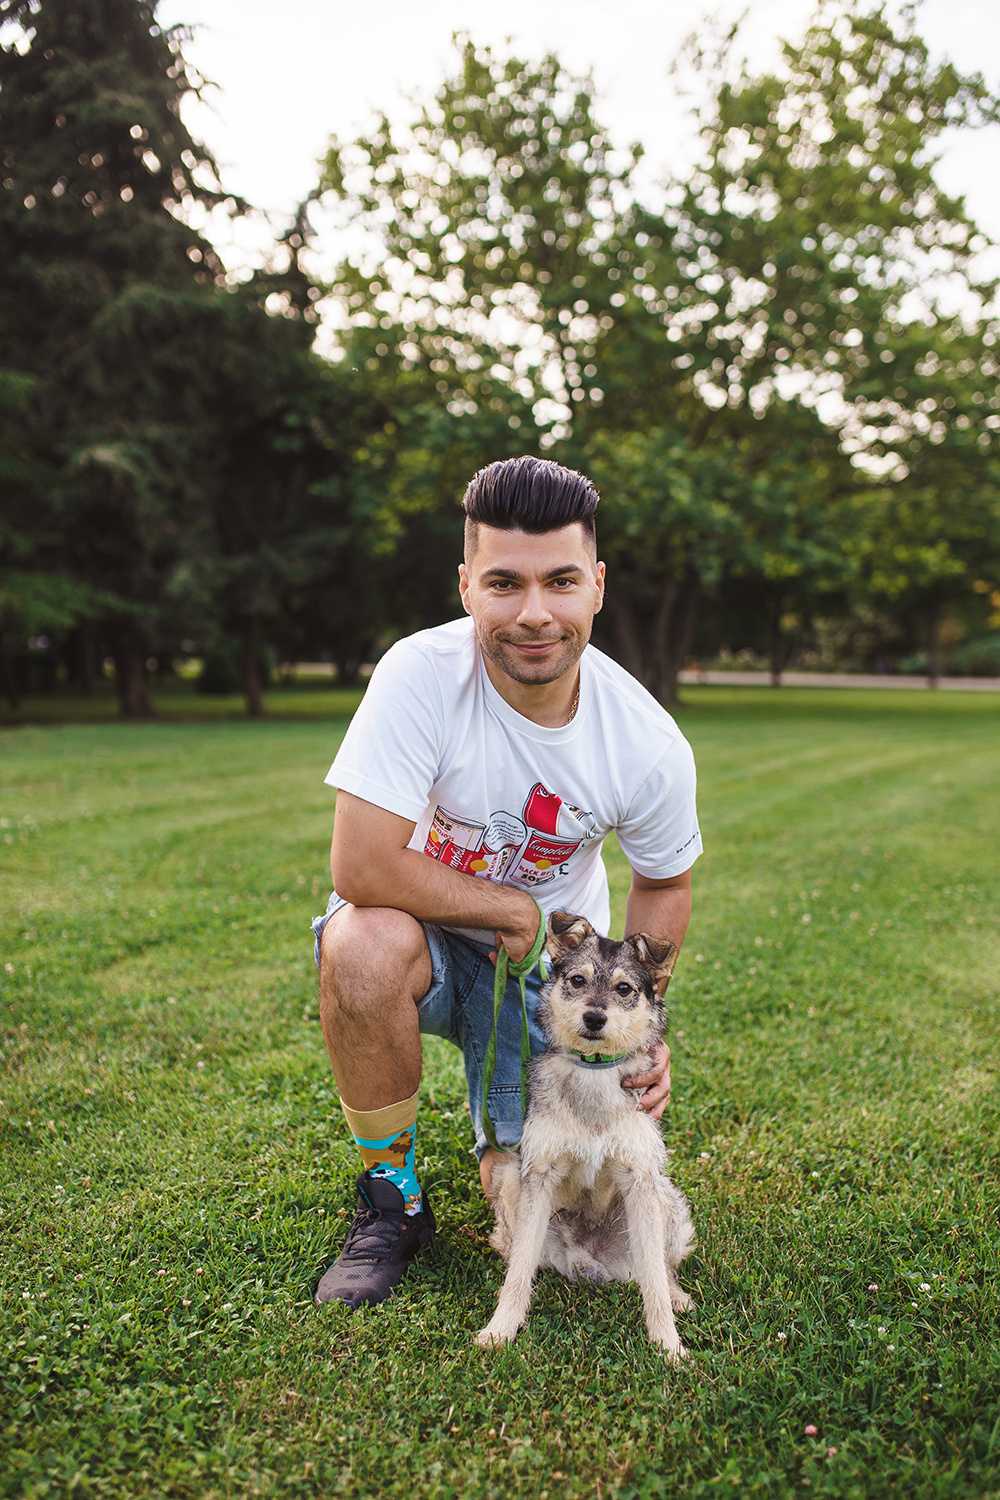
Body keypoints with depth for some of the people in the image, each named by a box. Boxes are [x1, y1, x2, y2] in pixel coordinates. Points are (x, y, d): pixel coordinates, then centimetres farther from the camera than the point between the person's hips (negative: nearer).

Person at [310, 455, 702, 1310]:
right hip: (422, 928, -1)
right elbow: (362, 867, -31)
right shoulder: (422, 675, -27)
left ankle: (507, 1133, 33)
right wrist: (513, 909, -20)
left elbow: (664, 885, 1)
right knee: (365, 944, -37)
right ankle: (391, 1202, -10)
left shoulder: (651, 748, -18)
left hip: (550, 957, 2)